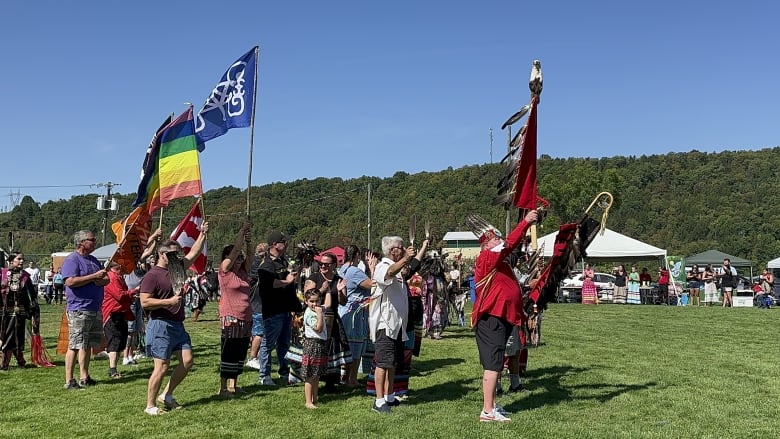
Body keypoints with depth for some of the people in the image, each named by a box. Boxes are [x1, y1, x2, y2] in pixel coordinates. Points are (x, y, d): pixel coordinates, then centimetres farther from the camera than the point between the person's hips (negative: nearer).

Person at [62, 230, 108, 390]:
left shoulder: (93, 260, 18)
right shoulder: (72, 260, -9)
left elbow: (106, 279, 19)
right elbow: (70, 281, -22)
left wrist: (102, 280, -5)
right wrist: (94, 276, -18)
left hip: (95, 309, 9)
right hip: (79, 309, -9)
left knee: (88, 345, 14)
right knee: (75, 345, -7)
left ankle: (84, 378, 22)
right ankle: (69, 381, -3)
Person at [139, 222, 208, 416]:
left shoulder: (177, 269, 13)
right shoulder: (152, 275, -11)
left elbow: (193, 254, 21)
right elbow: (145, 302, -17)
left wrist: (203, 234, 16)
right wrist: (169, 301, -21)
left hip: (177, 325, 8)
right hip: (161, 325, -8)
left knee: (187, 360, 6)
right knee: (162, 366, -6)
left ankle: (167, 395, 19)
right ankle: (150, 405, 7)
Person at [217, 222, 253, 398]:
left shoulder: (243, 271, 12)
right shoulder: (224, 270, -5)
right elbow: (235, 250, -13)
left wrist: (249, 240, -10)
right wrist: (242, 232, -12)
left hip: (246, 318, 7)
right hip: (231, 318, -7)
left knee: (240, 353, 11)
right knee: (228, 353, -2)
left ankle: (233, 385, 19)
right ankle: (223, 387, 5)